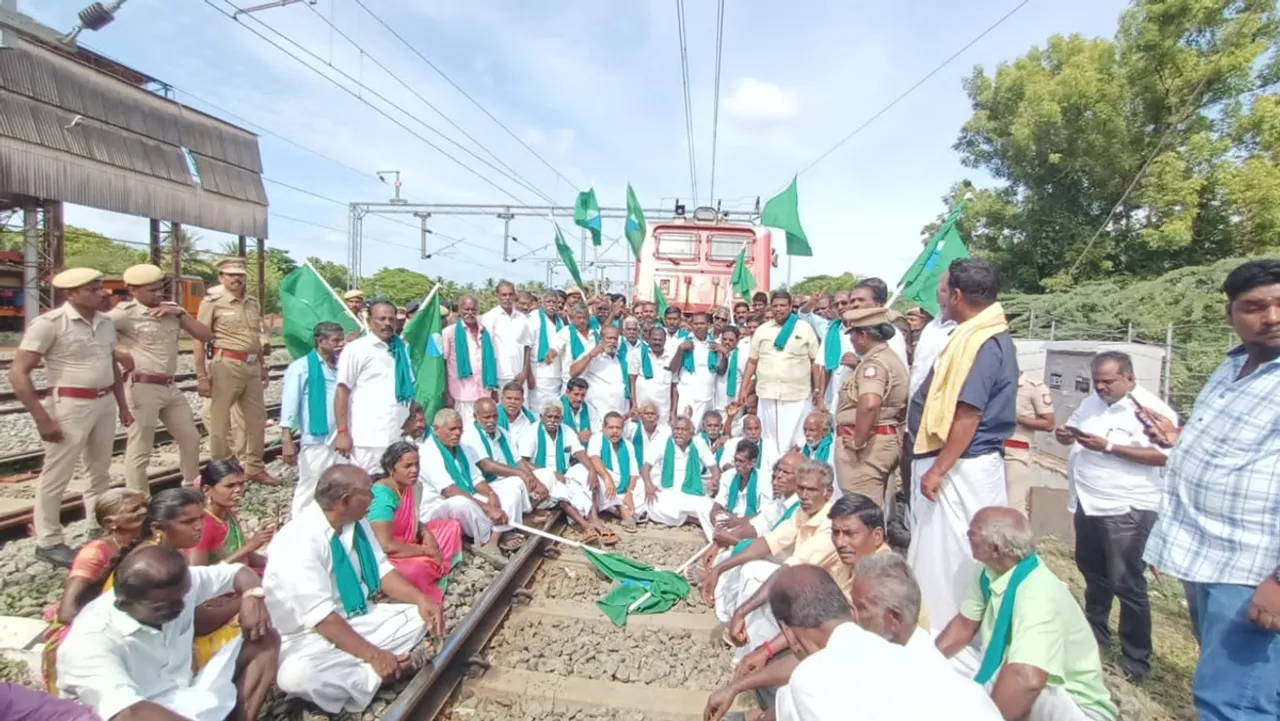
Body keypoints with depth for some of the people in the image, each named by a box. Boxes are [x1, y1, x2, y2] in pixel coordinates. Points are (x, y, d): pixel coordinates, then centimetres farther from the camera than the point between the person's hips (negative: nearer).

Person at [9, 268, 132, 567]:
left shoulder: (106, 322, 7)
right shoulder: (50, 323, -13)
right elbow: (18, 373, -14)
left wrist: (122, 405, 17)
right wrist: (42, 419, -16)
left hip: (105, 404, 7)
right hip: (70, 406, -7)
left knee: (100, 472, 17)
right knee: (56, 476, 5)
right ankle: (48, 542, 20)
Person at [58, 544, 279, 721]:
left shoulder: (176, 587, -9)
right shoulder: (90, 642, -25)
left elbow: (238, 572, 5)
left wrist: (252, 596, -17)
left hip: (187, 701, 7)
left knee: (265, 640, -5)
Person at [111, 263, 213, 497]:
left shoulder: (171, 310, 10)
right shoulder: (126, 313, -9)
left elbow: (206, 336, 5)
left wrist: (179, 313, -4)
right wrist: (119, 356, -16)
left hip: (170, 387, 7)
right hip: (142, 388, -7)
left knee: (191, 439, 15)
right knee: (140, 449, 2)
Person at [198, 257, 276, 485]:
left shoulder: (253, 303, 13)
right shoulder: (212, 303, -5)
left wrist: (263, 366, 20)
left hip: (252, 366, 6)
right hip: (227, 365, -6)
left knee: (257, 418, 12)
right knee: (220, 419, 3)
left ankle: (255, 468, 24)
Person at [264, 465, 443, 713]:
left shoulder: (356, 523, -5)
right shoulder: (297, 543, -27)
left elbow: (382, 570, 2)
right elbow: (321, 617, -29)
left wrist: (421, 599, -14)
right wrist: (373, 654, -28)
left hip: (357, 619, 7)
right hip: (308, 636, -7)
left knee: (420, 615, -4)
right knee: (296, 674, -37)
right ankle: (374, 676, -13)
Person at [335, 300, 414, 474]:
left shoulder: (401, 349, 13)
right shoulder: (355, 349, -2)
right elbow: (342, 391, -5)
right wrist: (342, 432, -10)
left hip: (400, 437, 5)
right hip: (368, 439, -5)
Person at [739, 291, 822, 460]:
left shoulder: (805, 328, 3)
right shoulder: (762, 330, 9)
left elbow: (815, 362, 3)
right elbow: (752, 362, 12)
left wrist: (818, 391, 0)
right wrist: (743, 389, 7)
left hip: (798, 396, -2)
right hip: (767, 395, 2)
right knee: (769, 439, 7)